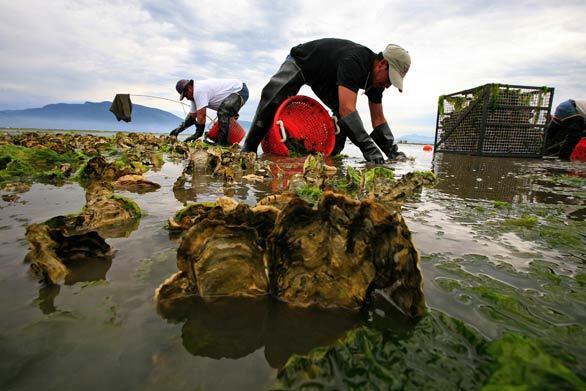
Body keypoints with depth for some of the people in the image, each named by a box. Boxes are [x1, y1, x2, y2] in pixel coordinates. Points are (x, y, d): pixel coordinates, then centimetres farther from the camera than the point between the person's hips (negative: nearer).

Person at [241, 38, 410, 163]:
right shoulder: (354, 61, -42)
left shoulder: (376, 76, -15)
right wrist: (368, 146, -55)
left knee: (343, 117, -10)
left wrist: (393, 152, -20)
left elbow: (378, 119, -10)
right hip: (299, 61, -7)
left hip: (327, 78, 8)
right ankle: (249, 148, -19)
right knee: (272, 98, -29)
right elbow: (347, 108, -52)